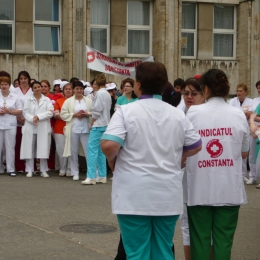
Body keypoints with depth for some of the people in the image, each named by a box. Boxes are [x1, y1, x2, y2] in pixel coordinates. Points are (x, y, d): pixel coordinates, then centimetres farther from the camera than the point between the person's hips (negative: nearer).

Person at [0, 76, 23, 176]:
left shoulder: (15, 97, 7)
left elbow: (20, 111, 4)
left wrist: (9, 111, -10)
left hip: (10, 125, -1)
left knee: (10, 147, -1)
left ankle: (11, 169, 3)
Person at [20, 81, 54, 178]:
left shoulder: (47, 100, 10)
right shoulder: (28, 100, 12)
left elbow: (50, 113, -3)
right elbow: (25, 113, 1)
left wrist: (38, 117, -11)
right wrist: (32, 119, -16)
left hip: (43, 128, -1)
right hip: (30, 127, 1)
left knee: (43, 149, -2)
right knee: (29, 149, -1)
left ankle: (43, 170, 4)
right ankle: (29, 170, 4)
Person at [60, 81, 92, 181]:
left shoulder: (89, 101, 8)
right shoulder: (68, 101, 6)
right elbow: (63, 115, 1)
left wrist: (87, 114, -12)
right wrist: (74, 114, -10)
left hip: (85, 129, 0)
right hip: (73, 129, 0)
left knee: (88, 151, -4)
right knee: (74, 152, 5)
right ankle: (75, 173, 14)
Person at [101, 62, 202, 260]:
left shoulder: (126, 112, -9)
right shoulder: (177, 115, 4)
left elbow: (109, 145, -20)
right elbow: (196, 146, 12)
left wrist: (112, 161, 1)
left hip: (135, 196, -4)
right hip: (168, 196, 4)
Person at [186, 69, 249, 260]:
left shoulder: (193, 113, -6)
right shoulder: (239, 115, -2)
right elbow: (244, 153, 8)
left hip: (200, 188, -1)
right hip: (229, 189, 1)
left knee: (200, 239, 9)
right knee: (224, 239, 7)